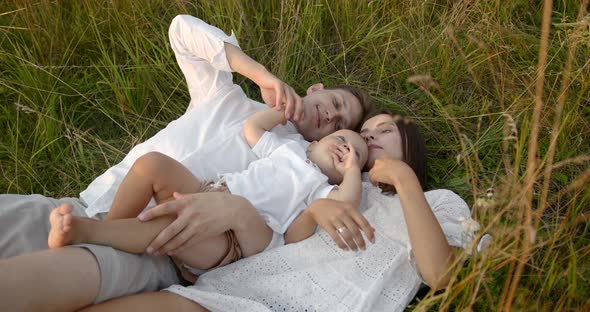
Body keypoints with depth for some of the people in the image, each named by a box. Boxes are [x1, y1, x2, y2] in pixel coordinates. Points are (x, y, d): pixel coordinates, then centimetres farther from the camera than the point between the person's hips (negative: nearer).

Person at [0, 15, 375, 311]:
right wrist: (264, 76, 5)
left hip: (150, 251, -4)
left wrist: (238, 211, -28)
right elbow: (183, 28, 13)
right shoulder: (225, 97, 21)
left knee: (75, 271, -38)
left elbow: (271, 245, -4)